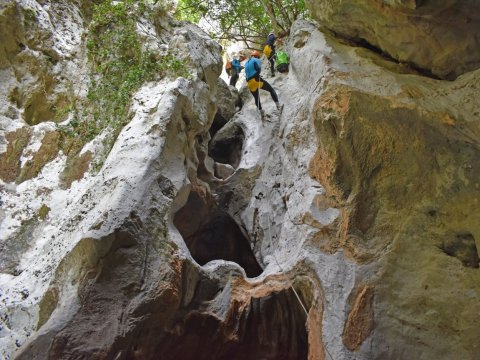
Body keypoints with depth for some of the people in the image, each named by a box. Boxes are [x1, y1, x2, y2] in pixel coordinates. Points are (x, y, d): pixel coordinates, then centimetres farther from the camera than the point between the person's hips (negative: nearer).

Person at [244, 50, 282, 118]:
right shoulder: (256, 60, 3)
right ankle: (278, 105, -8)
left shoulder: (246, 63, 24)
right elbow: (258, 68, -12)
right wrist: (258, 74, 6)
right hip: (256, 80, -6)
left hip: (249, 83, 6)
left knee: (256, 98, 19)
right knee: (271, 89, 5)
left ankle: (261, 112, 21)